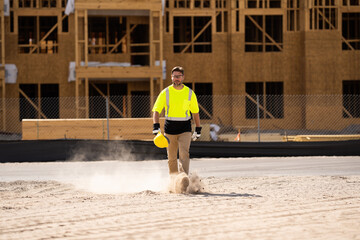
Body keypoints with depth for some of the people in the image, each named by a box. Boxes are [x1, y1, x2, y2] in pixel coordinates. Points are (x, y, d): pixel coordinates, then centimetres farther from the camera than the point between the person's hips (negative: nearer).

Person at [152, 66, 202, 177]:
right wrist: (156, 126, -19)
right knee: (172, 158, 6)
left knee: (184, 154, -18)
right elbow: (156, 110, -4)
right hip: (170, 129, 1)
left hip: (185, 129, -1)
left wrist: (198, 129, 14)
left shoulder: (189, 93, 3)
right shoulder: (165, 93, 0)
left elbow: (195, 112, 14)